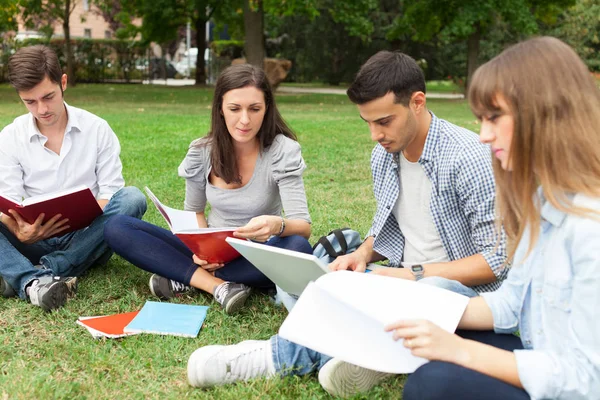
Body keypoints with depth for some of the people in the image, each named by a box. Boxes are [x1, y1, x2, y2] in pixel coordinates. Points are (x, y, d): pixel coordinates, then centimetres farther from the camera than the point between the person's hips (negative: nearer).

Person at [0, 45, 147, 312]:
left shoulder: (96, 129, 1)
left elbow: (110, 191, -1)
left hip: (86, 239, 0)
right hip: (35, 241, 1)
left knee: (131, 199, -28)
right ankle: (35, 282, -47)